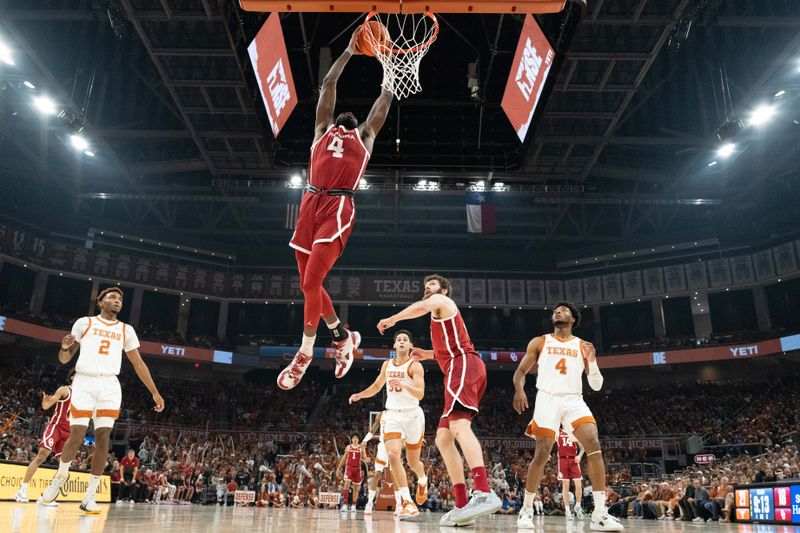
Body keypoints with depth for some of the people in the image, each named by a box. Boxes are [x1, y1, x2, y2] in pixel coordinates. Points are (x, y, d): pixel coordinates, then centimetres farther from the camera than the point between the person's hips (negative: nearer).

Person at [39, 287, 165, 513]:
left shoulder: (126, 330, 15)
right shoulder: (84, 323, 9)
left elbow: (138, 364, 15)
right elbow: (64, 359, 10)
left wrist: (154, 392, 9)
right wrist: (65, 347, -15)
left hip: (110, 386, 2)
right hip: (84, 382, -2)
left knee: (103, 438, -5)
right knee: (77, 436, -7)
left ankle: (89, 497, 3)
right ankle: (61, 475, 24)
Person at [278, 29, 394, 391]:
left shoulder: (365, 136, 21)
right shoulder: (323, 129, 25)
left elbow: (385, 98, 27)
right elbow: (328, 86, 28)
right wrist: (349, 52, 32)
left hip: (339, 207, -4)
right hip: (310, 203, 4)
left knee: (311, 282, -14)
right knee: (308, 284, 7)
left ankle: (305, 354, 0)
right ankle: (344, 337, 27)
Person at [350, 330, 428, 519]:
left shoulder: (415, 366, -9)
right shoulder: (387, 365, 8)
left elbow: (420, 394, -21)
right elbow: (377, 386, 23)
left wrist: (404, 385, -39)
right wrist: (360, 395, 8)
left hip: (412, 415, -3)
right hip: (392, 415, 3)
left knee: (412, 461, 9)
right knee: (393, 455, -19)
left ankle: (422, 480, 45)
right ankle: (408, 503, -18)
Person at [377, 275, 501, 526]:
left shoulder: (441, 301, 9)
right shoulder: (441, 314, 36)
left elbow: (423, 306, -16)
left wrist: (392, 319, -7)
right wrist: (429, 354, 38)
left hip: (464, 365, -10)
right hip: (460, 370, 10)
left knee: (459, 424, -30)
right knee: (443, 439, 5)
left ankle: (485, 493, -45)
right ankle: (462, 506, 0)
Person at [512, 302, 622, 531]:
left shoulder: (583, 346, 12)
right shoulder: (539, 342, 10)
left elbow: (596, 386, 9)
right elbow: (521, 371, 9)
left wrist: (592, 361, -9)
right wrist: (519, 389, -13)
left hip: (574, 400, 1)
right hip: (547, 400, -1)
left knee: (594, 444, -19)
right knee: (542, 454, -6)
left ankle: (600, 514, -17)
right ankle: (526, 509, 10)